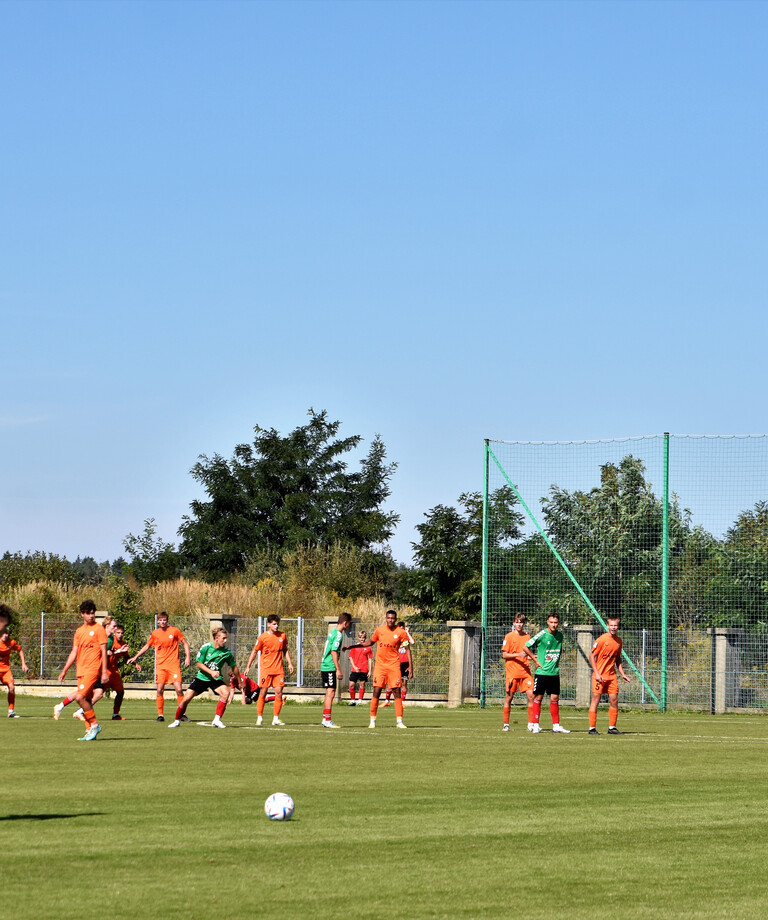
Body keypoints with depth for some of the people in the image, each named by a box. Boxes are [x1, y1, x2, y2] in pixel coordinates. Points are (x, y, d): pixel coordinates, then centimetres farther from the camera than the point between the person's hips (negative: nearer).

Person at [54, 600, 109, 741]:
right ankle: (90, 731, 9)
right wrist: (64, 671, 13)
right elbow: (74, 653, 18)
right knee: (86, 700, 5)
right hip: (81, 670, 6)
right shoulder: (79, 631, 16)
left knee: (80, 697, -17)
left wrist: (104, 672, -11)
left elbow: (103, 652, -5)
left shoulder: (98, 629, -2)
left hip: (93, 669, -6)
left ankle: (95, 725, -6)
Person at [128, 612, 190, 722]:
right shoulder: (155, 634, 6)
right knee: (160, 690, -6)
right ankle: (160, 715, 1)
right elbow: (147, 646, 20)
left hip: (174, 664, -2)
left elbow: (185, 643, 8)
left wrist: (187, 657, -2)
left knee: (178, 689, -9)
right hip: (161, 665, 2)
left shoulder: (174, 631, 0)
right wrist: (135, 657, 16)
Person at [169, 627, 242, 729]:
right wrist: (211, 672, -21)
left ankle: (217, 720, -22)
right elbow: (199, 663, -9)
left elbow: (234, 667, 5)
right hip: (202, 677, -1)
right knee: (186, 698, -8)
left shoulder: (226, 652, -9)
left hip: (215, 679, 1)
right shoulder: (206, 647, -14)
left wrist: (239, 682, 12)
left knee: (225, 692, -29)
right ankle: (177, 721, 16)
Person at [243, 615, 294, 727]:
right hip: (266, 669, -3)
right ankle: (259, 718, 9)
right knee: (263, 693, -1)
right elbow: (254, 652, 4)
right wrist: (248, 667, 2)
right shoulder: (262, 637, -4)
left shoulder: (282, 636, 7)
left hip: (278, 669, 3)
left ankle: (276, 719, 3)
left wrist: (290, 663, 11)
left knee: (279, 693, -4)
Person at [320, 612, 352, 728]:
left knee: (329, 693, 13)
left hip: (325, 666, 10)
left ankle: (325, 720, 16)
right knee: (331, 692, -9)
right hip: (330, 667, -10)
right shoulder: (338, 634, -13)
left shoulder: (333, 632, 16)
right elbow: (333, 652, -18)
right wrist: (338, 670, -17)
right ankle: (327, 720, -11)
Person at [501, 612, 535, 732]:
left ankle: (531, 724, -3)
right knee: (509, 696, 1)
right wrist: (518, 655, -16)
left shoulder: (527, 637, 12)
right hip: (512, 671, -3)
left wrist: (530, 657, 1)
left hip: (525, 671, 3)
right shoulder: (509, 637, 0)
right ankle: (505, 724, 10)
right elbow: (504, 655, -3)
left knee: (531, 695, -8)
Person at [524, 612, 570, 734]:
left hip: (554, 673, 5)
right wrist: (536, 660, -6)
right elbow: (525, 647, -6)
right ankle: (535, 725, 5)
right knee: (538, 698, -1)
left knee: (555, 699, 5)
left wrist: (557, 662, 12)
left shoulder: (559, 635, 7)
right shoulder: (542, 635, -10)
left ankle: (556, 726, 11)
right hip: (541, 672, -5)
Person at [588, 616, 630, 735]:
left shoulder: (619, 641, 9)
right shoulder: (601, 640, -9)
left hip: (611, 675, 5)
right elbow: (592, 656, -8)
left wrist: (622, 674, 13)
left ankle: (612, 727, 10)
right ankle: (592, 728, 1)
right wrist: (597, 674, -15)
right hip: (599, 675, -5)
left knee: (614, 700, 2)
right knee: (596, 699, -4)